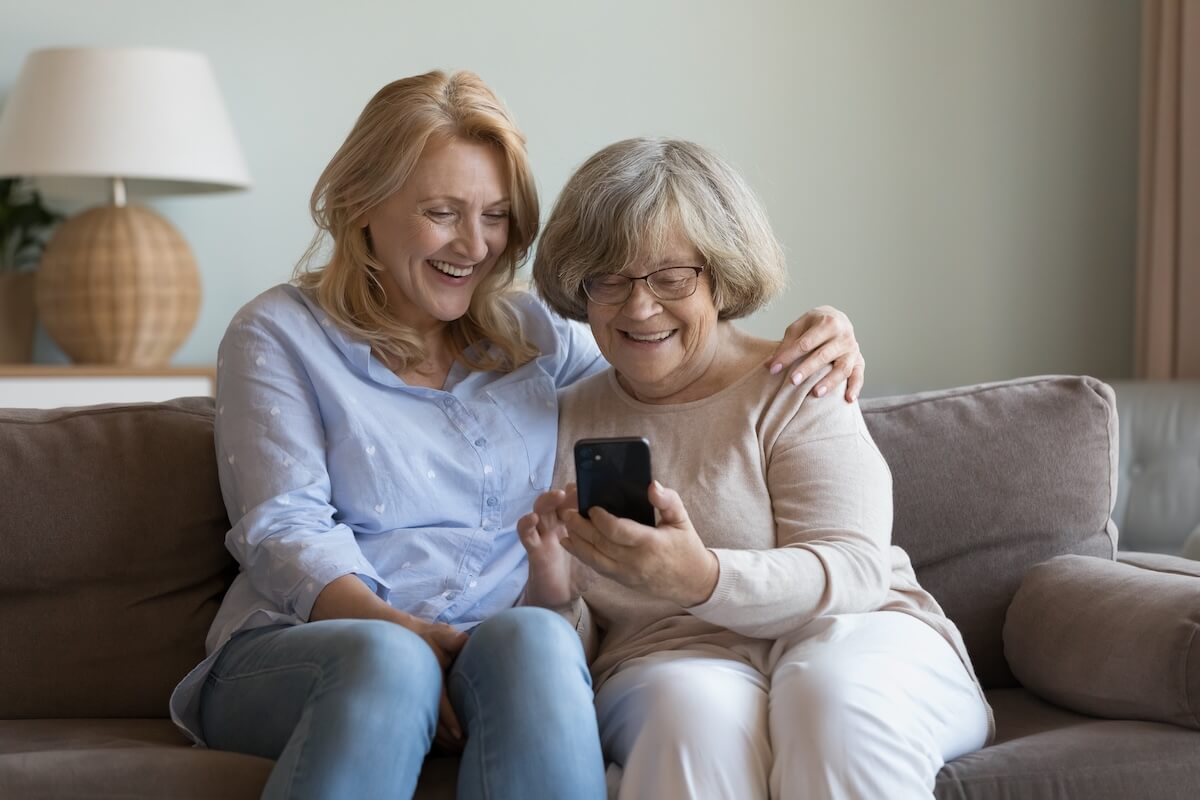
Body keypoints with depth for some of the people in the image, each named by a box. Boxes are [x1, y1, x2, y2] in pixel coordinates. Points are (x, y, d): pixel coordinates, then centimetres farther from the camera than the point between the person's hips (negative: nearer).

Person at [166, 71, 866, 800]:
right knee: (386, 660, -39)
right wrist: (411, 637, -22)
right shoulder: (280, 335, 9)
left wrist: (814, 346, 8)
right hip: (301, 650, -2)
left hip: (500, 658, 3)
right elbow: (284, 533, -3)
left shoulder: (532, 337, 20)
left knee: (534, 638, -35)